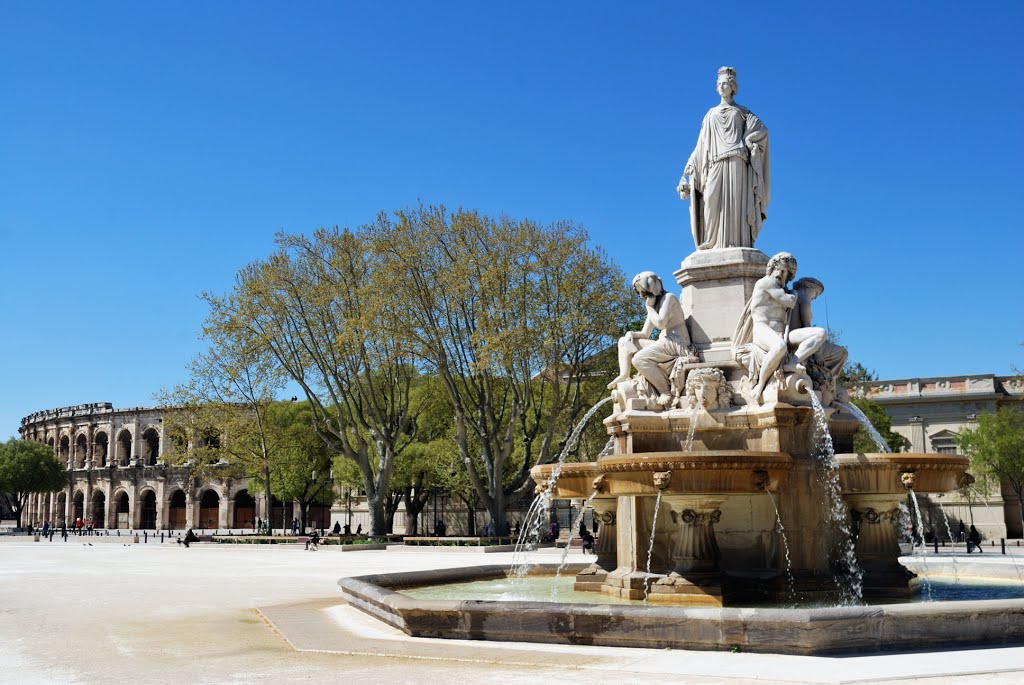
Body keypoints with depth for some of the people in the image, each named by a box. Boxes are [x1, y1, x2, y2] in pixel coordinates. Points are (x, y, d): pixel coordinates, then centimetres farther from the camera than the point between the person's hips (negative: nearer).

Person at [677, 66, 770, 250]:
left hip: (736, 163, -3)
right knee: (715, 207, -11)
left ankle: (737, 248, -21)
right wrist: (691, 167, 7)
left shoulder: (742, 111, 15)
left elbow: (761, 130, 2)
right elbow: (702, 145, 18)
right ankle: (715, 251, -18)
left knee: (735, 206, -14)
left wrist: (744, 145, -9)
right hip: (716, 166, 3)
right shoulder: (711, 114, 24)